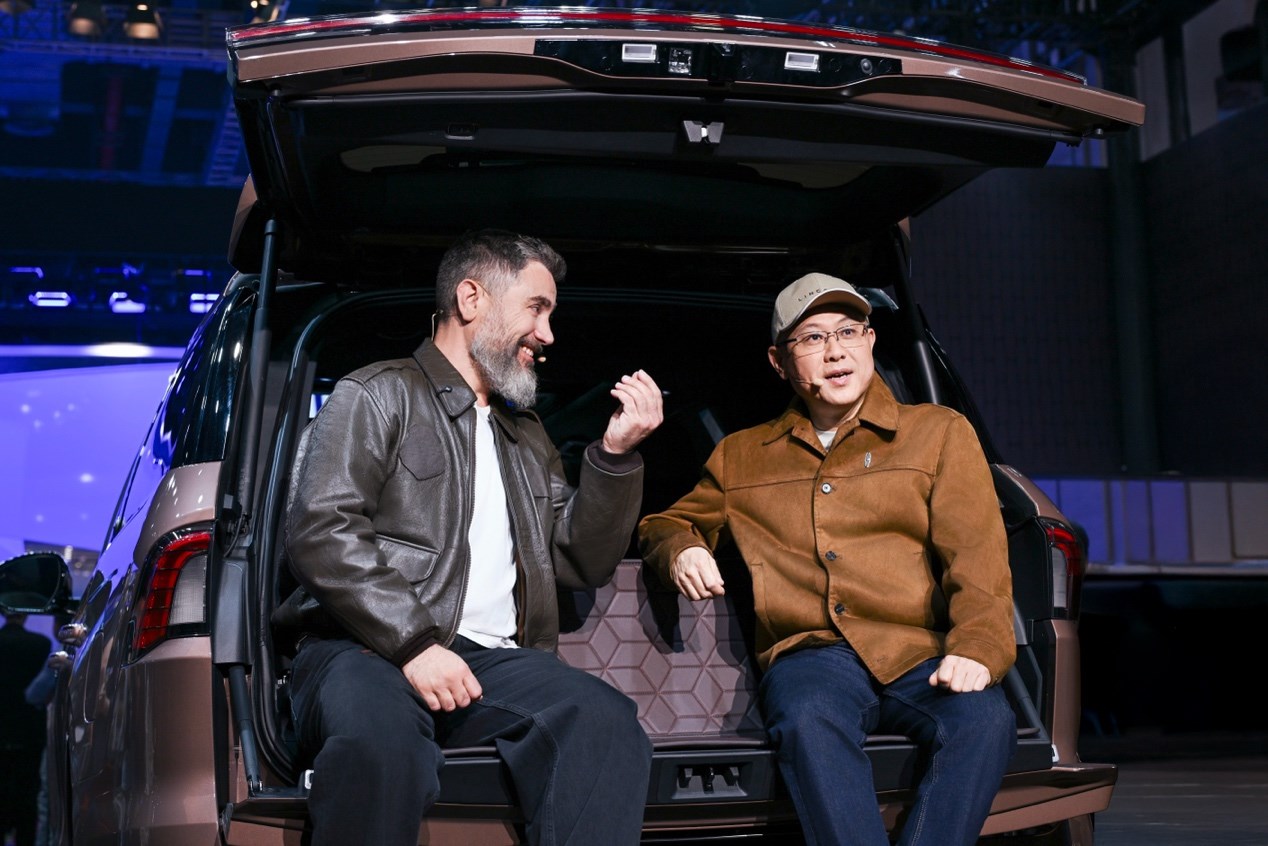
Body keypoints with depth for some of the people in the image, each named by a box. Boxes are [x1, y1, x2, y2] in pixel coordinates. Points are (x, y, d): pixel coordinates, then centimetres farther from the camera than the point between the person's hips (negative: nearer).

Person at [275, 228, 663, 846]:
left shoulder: (526, 436, 29)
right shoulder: (376, 396, 9)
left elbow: (582, 563, 23)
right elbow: (320, 531, -7)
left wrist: (616, 453, 10)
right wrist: (413, 642, -17)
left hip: (495, 658, 5)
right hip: (368, 650, -4)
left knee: (606, 720, -30)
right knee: (381, 741, -41)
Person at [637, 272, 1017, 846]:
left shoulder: (939, 432, 17)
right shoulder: (739, 457, 24)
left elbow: (976, 555, 6)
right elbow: (671, 522, 35)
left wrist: (976, 647, -14)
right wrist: (679, 550, 8)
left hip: (920, 654, 0)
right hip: (813, 654, 1)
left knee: (985, 719, -34)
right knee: (809, 722, -36)